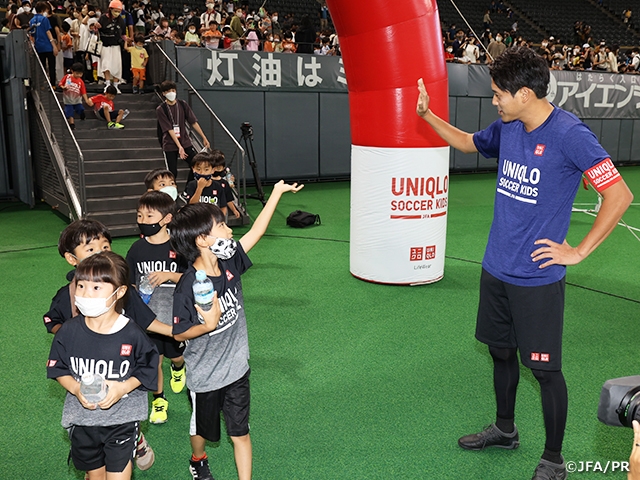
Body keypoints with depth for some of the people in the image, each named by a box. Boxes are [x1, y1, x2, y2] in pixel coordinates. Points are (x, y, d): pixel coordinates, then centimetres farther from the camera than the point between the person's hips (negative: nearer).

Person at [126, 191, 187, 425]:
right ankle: (158, 400, 30)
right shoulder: (137, 249, -3)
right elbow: (130, 284, 5)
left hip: (174, 316, -1)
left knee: (176, 355, 15)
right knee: (153, 361, 8)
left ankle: (178, 368, 52)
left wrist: (169, 275, -24)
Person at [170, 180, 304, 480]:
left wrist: (277, 192, -3)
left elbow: (256, 231, -4)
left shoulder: (230, 264, -11)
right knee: (202, 427, 24)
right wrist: (207, 324, -33)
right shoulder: (188, 286, -26)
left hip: (237, 368, 3)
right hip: (204, 376, -3)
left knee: (240, 432, 11)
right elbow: (179, 333, -16)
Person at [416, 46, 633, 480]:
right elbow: (467, 142, 24)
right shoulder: (507, 128, 3)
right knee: (501, 352, 19)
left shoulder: (569, 134, -17)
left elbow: (620, 195, -17)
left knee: (545, 369, 4)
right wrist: (427, 114, 17)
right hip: (496, 269, 7)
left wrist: (578, 252, -14)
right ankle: (505, 430, 41)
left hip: (537, 278, -7)